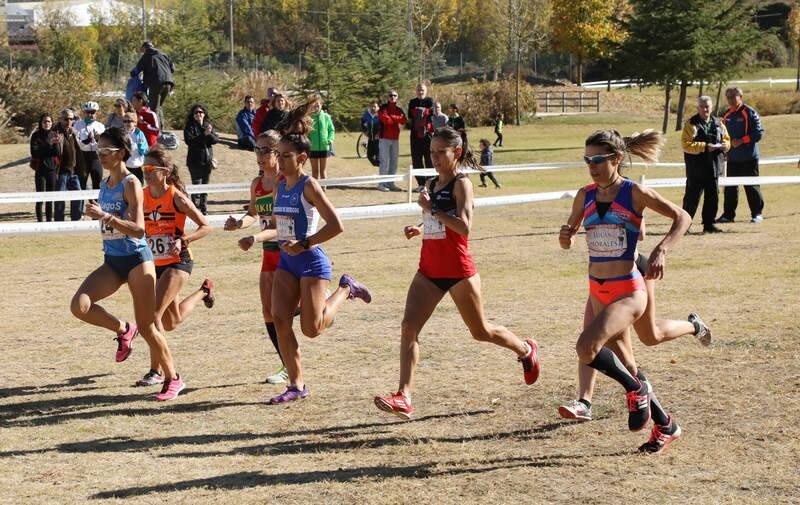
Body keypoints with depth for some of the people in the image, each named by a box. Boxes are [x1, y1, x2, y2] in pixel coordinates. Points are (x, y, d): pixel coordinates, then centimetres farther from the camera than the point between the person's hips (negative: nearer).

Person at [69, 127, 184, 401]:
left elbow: (138, 229, -23)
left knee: (146, 326, -2)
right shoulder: (105, 184, 9)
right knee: (79, 306, -16)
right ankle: (123, 330, 10)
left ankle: (173, 379, 14)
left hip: (136, 259, -7)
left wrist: (105, 215, -31)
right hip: (112, 261, 7)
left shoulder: (131, 184, -13)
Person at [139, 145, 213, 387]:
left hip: (177, 262, -7)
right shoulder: (142, 196, 0)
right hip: (154, 264, 7)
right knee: (171, 322, 18)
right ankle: (203, 291, 48)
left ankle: (156, 371, -7)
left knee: (154, 313, -19)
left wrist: (183, 241, -24)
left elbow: (206, 226, -11)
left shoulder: (176, 197, -14)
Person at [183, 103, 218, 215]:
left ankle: (204, 208, 16)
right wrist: (204, 135, -22)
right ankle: (195, 208, -7)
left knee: (205, 185, 9)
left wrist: (209, 134, -17)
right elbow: (189, 141, -17)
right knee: (196, 185, -9)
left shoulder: (208, 125, 12)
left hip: (207, 159, 5)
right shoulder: (190, 127, -2)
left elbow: (216, 140, 3)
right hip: (195, 160, -5)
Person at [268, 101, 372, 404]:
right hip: (286, 262, 7)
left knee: (311, 329, -5)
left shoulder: (309, 186, -15)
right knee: (279, 320, -5)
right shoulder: (280, 187, 7)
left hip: (311, 262, -7)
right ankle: (296, 385, 4)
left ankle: (345, 289, 22)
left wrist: (303, 244, -19)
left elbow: (335, 226, -21)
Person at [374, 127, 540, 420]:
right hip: (429, 270, 6)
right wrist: (419, 228, 5)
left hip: (458, 270, -6)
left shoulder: (461, 183, -11)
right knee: (409, 326, -13)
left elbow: (464, 227, -24)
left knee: (481, 332, 11)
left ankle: (526, 350, 41)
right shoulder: (432, 184, 11)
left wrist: (431, 208, -20)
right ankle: (404, 398, -17)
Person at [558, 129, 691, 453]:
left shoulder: (635, 193, -9)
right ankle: (665, 425, 28)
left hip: (627, 292, -7)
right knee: (616, 362, 11)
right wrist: (566, 235, -10)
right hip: (597, 291, 7)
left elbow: (682, 218, -3)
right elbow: (568, 241, 14)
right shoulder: (585, 196, 5)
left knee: (586, 347, -26)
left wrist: (661, 250, -17)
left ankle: (635, 387, 1)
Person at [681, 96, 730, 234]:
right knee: (692, 197, -3)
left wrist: (723, 145, -5)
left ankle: (709, 224, 18)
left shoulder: (718, 123, 11)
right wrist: (704, 147, -20)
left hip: (714, 167, 5)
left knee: (713, 197, 8)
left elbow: (727, 140, 19)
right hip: (696, 169, -5)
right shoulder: (691, 124, -5)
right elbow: (686, 144, -14)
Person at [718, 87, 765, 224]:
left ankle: (757, 214, 8)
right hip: (732, 158, 6)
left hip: (748, 158, -6)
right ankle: (728, 214, 12)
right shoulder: (727, 115, 13)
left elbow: (759, 133, -12)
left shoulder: (750, 113, -7)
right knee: (730, 187, 7)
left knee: (751, 187, 0)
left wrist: (741, 141, -18)